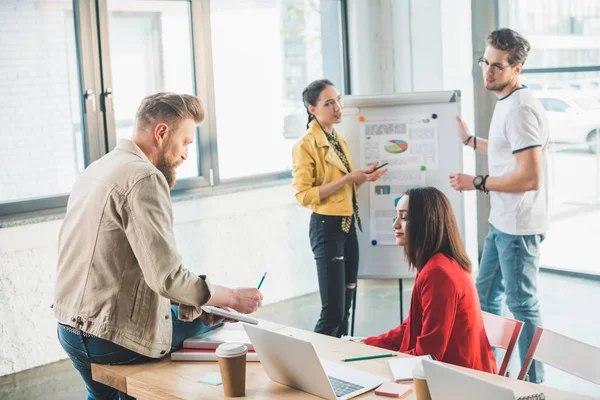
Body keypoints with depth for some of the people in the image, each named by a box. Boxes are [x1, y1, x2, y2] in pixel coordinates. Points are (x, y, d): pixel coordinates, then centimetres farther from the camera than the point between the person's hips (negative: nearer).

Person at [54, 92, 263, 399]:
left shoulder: (96, 170, 11)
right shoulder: (143, 177, -18)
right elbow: (167, 278, -25)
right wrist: (233, 297, -11)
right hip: (109, 337, -9)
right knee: (211, 322, 12)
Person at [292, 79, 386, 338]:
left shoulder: (339, 140, 14)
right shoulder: (306, 146, -12)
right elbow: (304, 195, -19)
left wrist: (363, 177, 5)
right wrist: (347, 179, -22)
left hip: (349, 225, 8)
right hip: (327, 227, -8)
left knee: (346, 306, 11)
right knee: (333, 310, -10)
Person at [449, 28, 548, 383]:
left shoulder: (520, 110, -21)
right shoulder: (507, 104, 11)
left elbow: (529, 177, -26)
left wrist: (477, 183, -18)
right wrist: (470, 140, 31)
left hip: (518, 227, -11)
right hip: (501, 222, 11)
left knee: (522, 304, 0)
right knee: (485, 294, 20)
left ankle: (534, 383, 13)